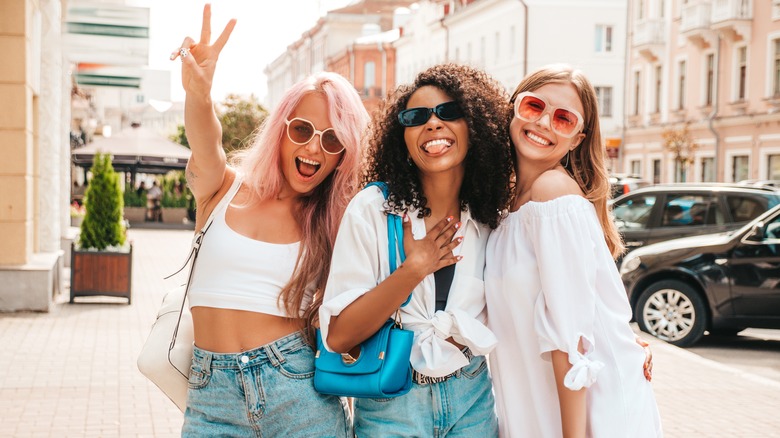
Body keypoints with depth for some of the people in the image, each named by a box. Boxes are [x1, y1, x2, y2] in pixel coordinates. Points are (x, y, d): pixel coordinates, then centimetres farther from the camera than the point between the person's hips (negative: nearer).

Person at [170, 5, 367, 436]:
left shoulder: (331, 223, 4)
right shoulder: (225, 188, 2)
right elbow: (207, 151, -21)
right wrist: (198, 95, -41)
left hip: (299, 395, 0)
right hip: (211, 394, 0)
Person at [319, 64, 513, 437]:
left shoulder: (491, 219, -2)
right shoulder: (372, 209, -11)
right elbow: (337, 336, -17)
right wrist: (414, 269, -20)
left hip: (473, 404, 3)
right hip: (390, 407, -2)